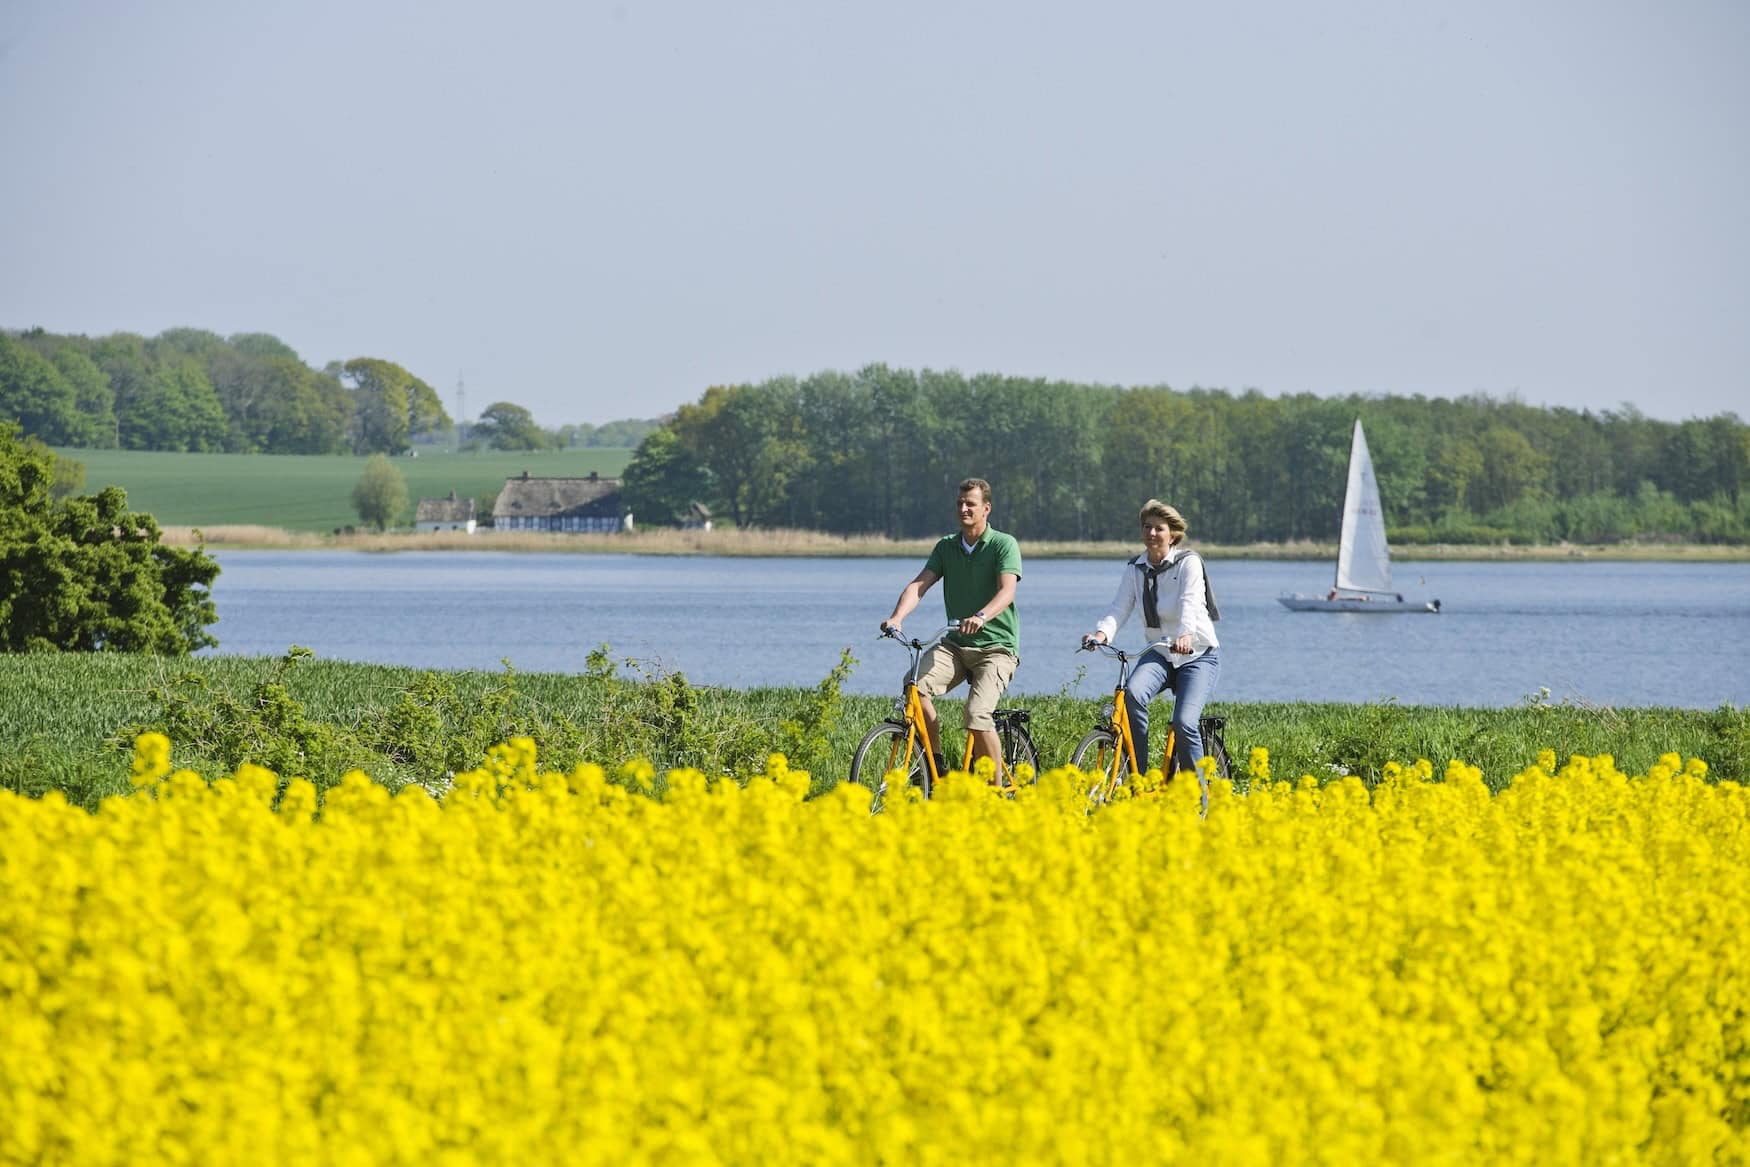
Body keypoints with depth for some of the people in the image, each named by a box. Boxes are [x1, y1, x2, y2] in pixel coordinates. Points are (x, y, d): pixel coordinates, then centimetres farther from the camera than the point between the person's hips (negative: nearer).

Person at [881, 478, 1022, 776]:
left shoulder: (1004, 545, -7)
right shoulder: (946, 547, 8)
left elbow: (1007, 590, -22)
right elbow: (919, 584, -3)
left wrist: (981, 617, -43)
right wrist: (897, 617, -24)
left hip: (996, 647, -5)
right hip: (956, 643, 5)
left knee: (977, 714, -26)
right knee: (916, 686, -24)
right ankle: (935, 765, -11)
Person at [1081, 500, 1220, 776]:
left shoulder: (1189, 562, -10)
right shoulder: (1135, 569, 4)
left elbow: (1190, 603, -27)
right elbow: (1120, 607, -9)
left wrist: (1185, 635, -48)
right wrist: (1102, 633, -32)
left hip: (1198, 654, -4)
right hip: (1159, 654, 4)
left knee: (1183, 722, -22)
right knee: (1133, 693, -29)